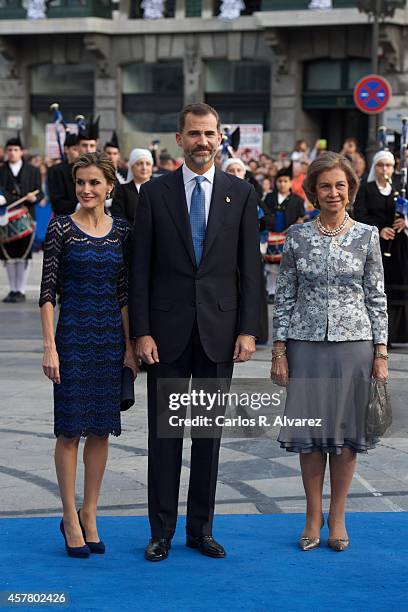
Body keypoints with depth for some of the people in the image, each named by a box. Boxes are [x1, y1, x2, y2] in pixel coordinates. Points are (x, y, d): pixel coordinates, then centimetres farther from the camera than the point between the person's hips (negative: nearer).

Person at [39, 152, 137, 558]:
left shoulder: (121, 231, 6)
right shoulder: (61, 228, -4)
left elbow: (124, 294, 10)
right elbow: (47, 291, -6)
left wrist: (129, 346, 6)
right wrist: (49, 346, -12)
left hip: (112, 335, 4)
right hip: (74, 334, -4)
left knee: (101, 428, 8)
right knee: (70, 429, 0)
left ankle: (89, 515, 18)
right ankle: (70, 518, 9)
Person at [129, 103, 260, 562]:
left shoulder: (240, 193, 5)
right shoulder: (154, 193, 2)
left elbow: (249, 267, 4)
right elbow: (140, 269, 0)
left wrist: (248, 329, -3)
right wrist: (141, 331, -7)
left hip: (218, 329, 1)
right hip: (168, 328, -1)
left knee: (210, 430, 8)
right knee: (164, 432, 3)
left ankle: (201, 528, 18)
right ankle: (162, 532, 12)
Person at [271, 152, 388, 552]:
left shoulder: (367, 236, 2)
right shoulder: (297, 236, 2)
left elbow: (377, 298, 3)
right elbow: (284, 296, 5)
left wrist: (381, 353, -1)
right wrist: (279, 350, 0)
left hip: (353, 344, 0)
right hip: (306, 344, 0)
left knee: (346, 429, 5)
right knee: (310, 429, 5)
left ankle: (337, 517, 17)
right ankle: (313, 516, 18)